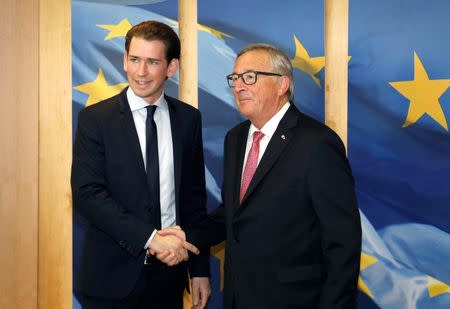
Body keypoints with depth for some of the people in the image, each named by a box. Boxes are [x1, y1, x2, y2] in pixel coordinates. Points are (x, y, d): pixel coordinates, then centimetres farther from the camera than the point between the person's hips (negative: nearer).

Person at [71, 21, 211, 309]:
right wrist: (150, 238, -22)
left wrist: (200, 269, 6)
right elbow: (87, 194, -14)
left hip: (169, 273, 3)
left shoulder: (188, 118, 3)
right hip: (112, 274, -2)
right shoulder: (95, 118, -6)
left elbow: (194, 196, 7)